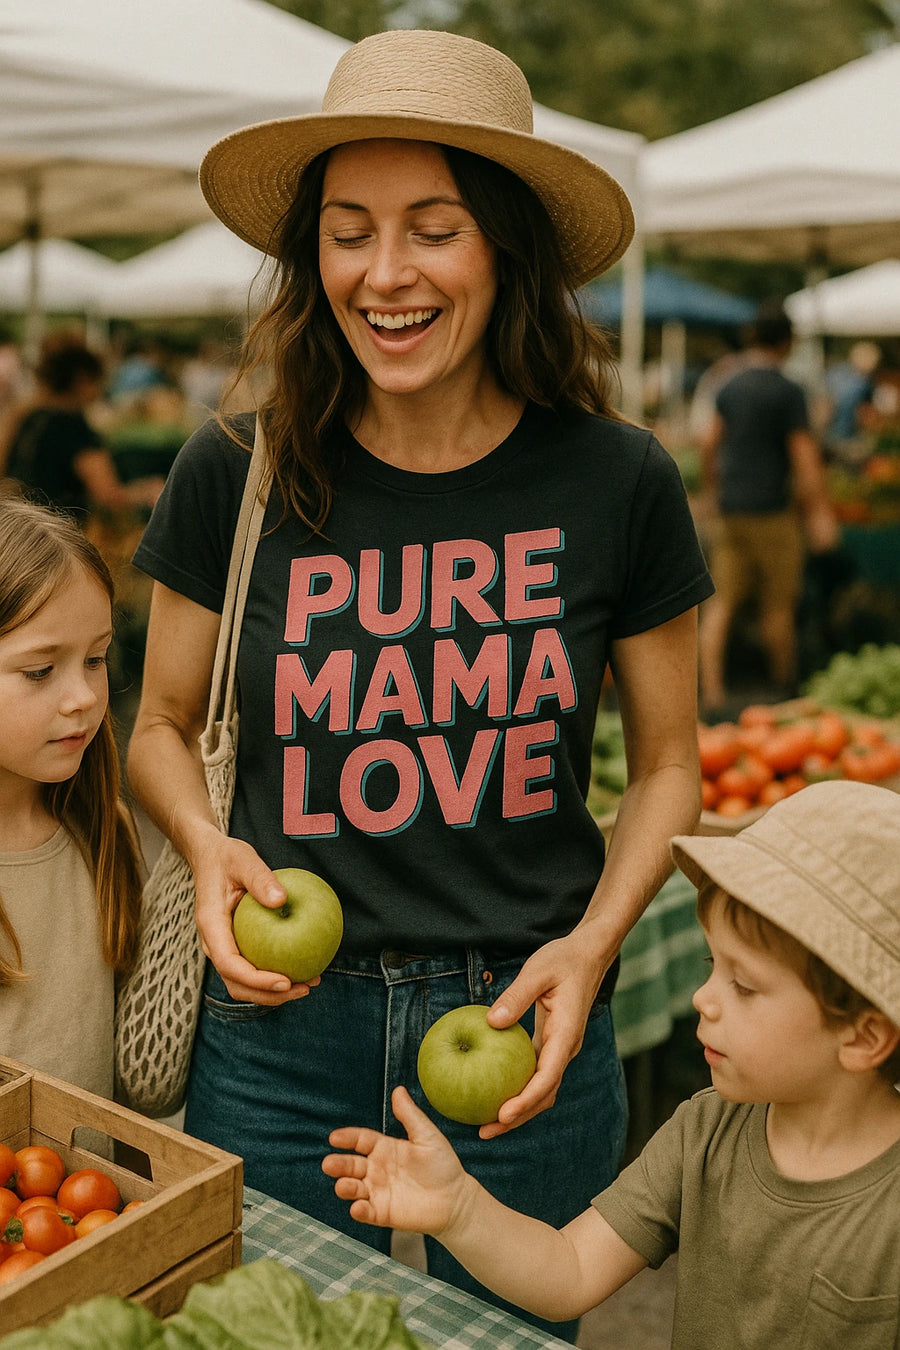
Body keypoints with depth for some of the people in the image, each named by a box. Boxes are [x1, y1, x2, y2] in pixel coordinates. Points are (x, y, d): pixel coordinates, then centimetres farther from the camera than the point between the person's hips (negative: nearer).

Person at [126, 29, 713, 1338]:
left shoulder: (617, 483, -7)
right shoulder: (236, 473, -6)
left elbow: (668, 763, 5)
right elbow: (162, 723, 8)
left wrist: (590, 945, -10)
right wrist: (208, 844, -12)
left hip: (524, 1029, 0)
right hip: (280, 1029, 1)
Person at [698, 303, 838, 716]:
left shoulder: (729, 388, 8)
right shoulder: (788, 392, -9)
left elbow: (708, 446, 16)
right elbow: (805, 455, -12)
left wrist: (713, 490, 31)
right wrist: (820, 512, -8)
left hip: (730, 509, 5)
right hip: (772, 511, -5)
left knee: (720, 604, 3)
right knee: (777, 606, 8)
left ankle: (711, 693, -4)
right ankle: (785, 689, 23)